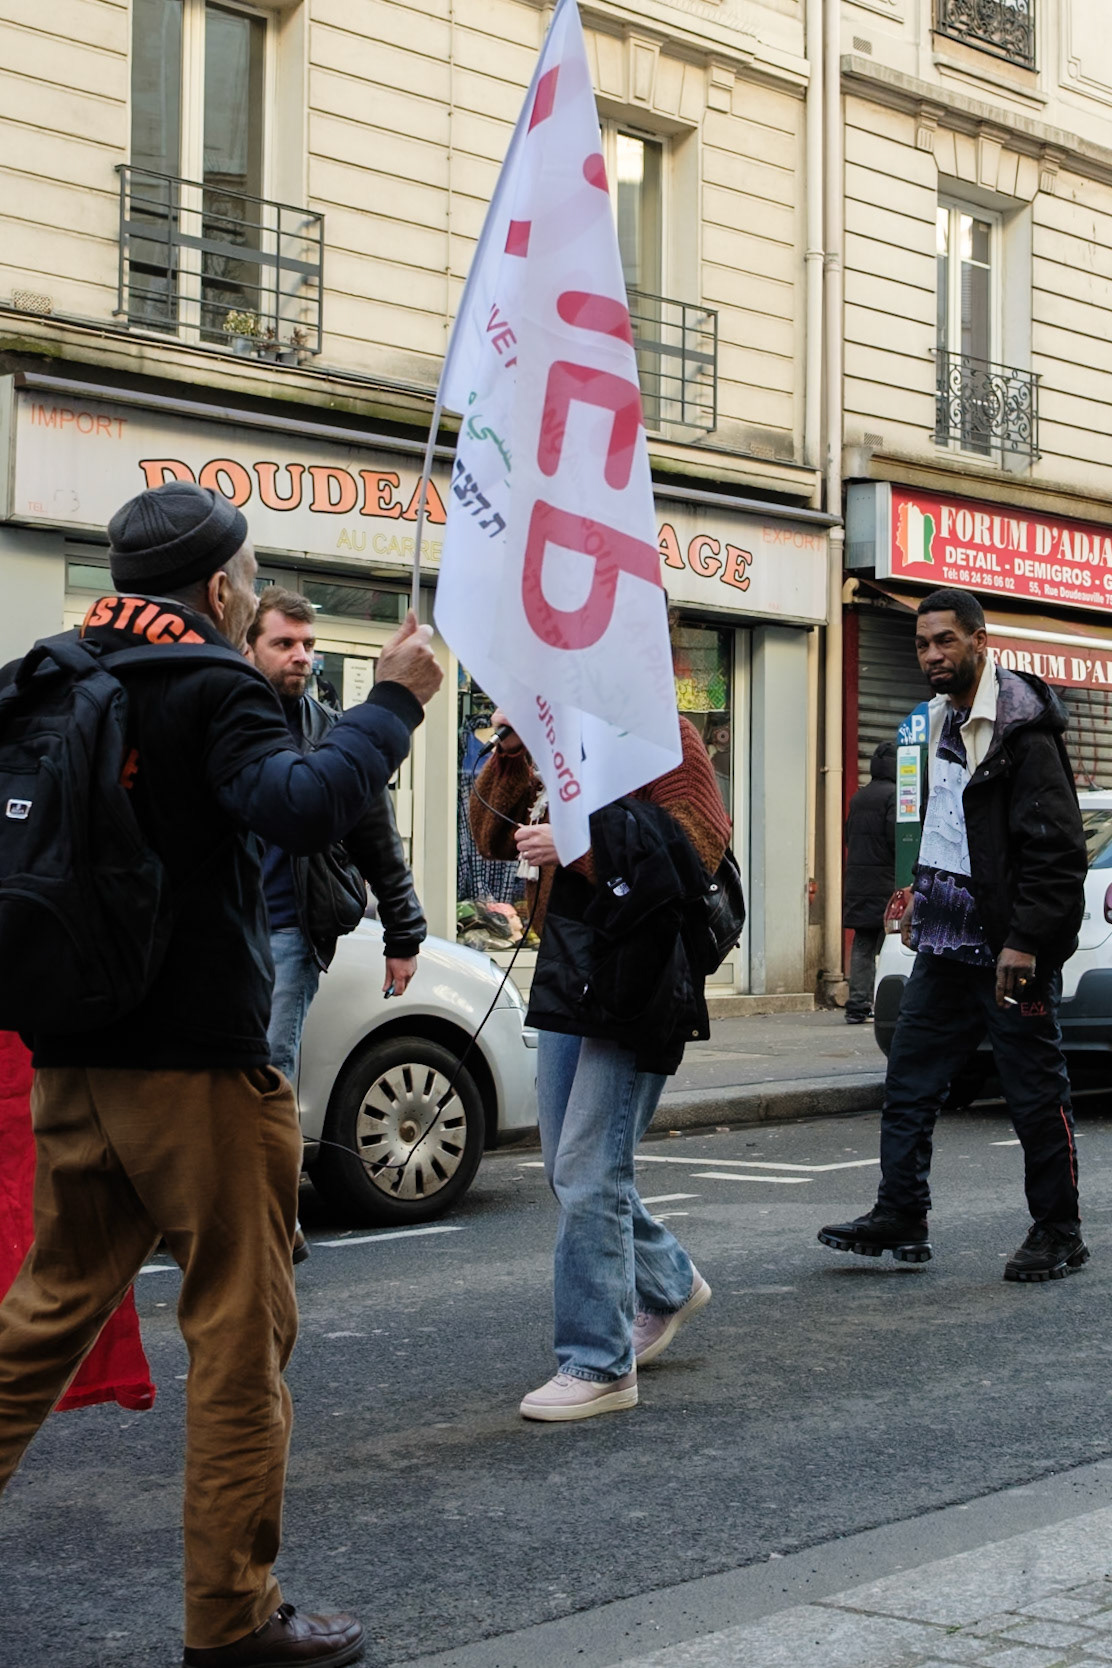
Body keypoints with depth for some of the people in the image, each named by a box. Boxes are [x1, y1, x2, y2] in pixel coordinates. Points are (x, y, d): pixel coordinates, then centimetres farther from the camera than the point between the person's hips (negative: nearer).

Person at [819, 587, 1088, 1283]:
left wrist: (1024, 943, -22)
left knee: (1037, 1093, 2)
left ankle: (1059, 1233, 14)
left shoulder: (1020, 729, -15)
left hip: (1009, 947, -9)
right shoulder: (944, 721, 13)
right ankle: (900, 1218, 17)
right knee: (910, 1081, 9)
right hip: (946, 942, 9)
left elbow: (1057, 850, -19)